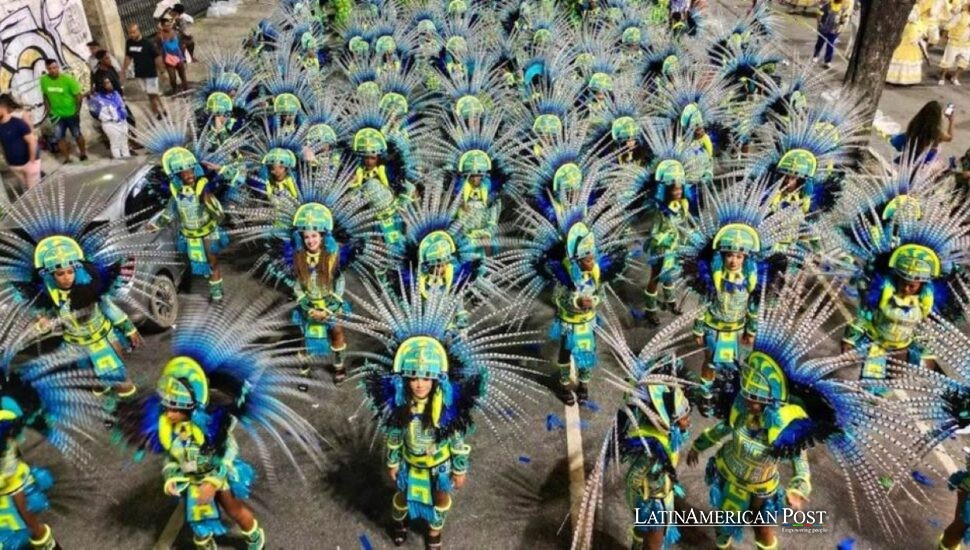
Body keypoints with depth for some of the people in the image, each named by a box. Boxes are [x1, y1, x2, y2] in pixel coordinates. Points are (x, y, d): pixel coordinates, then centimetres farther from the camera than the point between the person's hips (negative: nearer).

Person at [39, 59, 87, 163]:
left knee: (77, 134, 14)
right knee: (59, 137, 4)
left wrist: (77, 111, -13)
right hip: (56, 114, 2)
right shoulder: (44, 80, -10)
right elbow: (45, 96, 5)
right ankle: (66, 158, 16)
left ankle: (83, 153, 35)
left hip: (71, 113, -2)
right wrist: (48, 110, 1)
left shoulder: (68, 79, -19)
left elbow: (78, 96, -13)